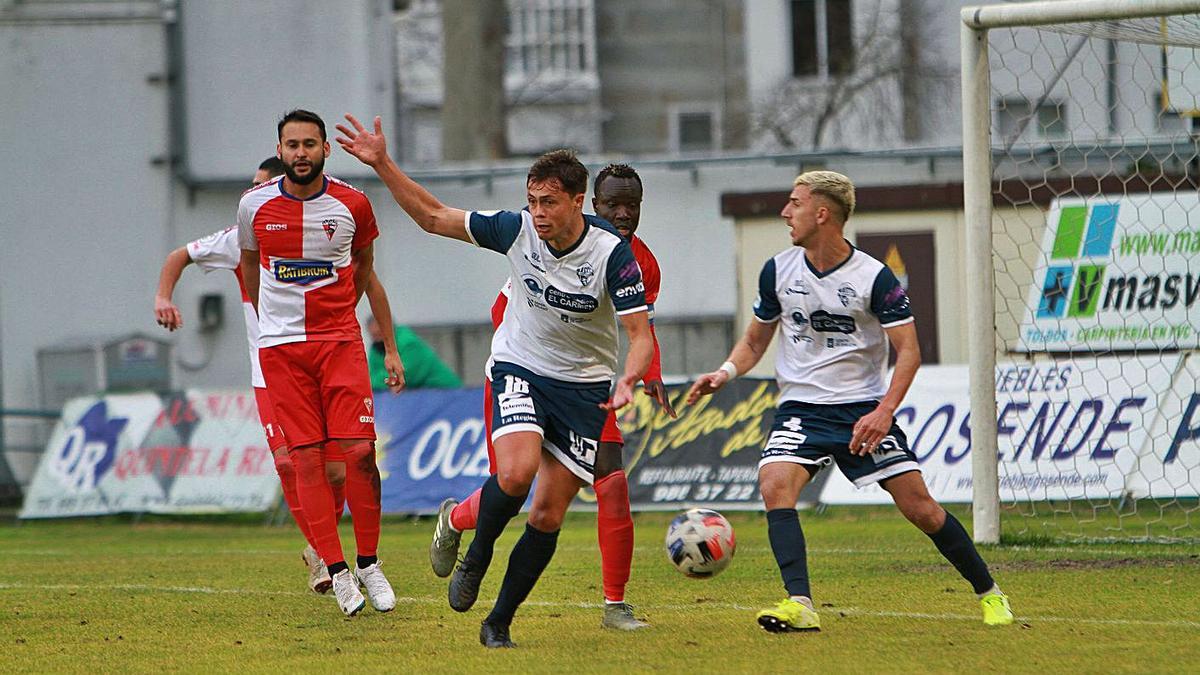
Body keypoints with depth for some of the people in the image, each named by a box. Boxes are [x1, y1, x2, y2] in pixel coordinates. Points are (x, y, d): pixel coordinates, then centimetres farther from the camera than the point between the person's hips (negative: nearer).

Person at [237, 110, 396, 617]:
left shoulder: (352, 205, -2)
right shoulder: (256, 205, -1)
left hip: (339, 339, 0)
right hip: (280, 344, 0)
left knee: (358, 450, -9)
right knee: (306, 457, -5)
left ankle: (368, 563, 5)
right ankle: (336, 571, -1)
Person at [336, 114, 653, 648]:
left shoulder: (613, 254, -20)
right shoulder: (516, 229, -13)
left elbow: (641, 334, -19)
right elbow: (434, 217, -3)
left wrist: (627, 381, -40)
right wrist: (382, 164, -11)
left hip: (584, 386, 0)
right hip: (520, 368, 0)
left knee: (549, 514, -2)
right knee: (516, 472, -27)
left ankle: (500, 621, 12)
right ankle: (475, 560, 1)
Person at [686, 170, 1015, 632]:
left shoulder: (874, 278, -9)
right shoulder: (779, 271, 2)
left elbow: (908, 351, -9)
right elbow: (756, 339, 15)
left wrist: (884, 411, -22)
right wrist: (726, 373, -5)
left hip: (864, 409, -3)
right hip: (801, 408, 3)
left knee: (917, 504, -6)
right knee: (775, 485, -25)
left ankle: (989, 593, 13)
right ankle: (800, 606, -31)